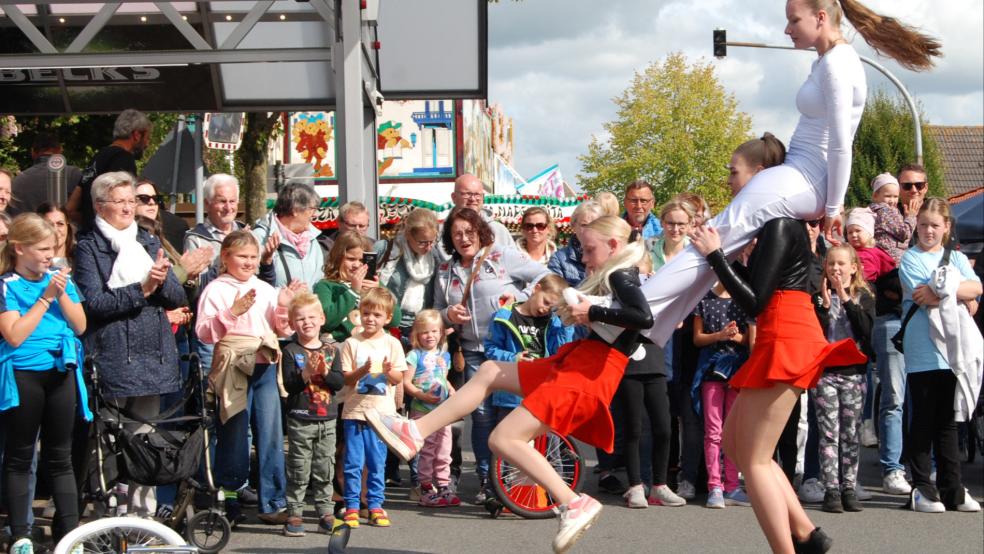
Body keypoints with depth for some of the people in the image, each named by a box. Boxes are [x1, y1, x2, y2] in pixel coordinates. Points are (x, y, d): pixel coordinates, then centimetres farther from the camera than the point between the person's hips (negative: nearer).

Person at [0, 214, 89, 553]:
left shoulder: (60, 278, 6)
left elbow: (80, 326, 5)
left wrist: (62, 294, -10)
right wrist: (45, 297, -15)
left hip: (60, 372, 4)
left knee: (60, 456, 10)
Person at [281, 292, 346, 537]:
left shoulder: (331, 351, 7)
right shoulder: (291, 351, -3)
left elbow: (340, 382, -2)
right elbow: (289, 385, -11)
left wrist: (325, 372, -18)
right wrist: (306, 373, -25)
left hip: (327, 419, 3)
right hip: (300, 420, -3)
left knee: (325, 470, 8)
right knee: (299, 470, 0)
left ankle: (325, 514, 15)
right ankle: (294, 514, 5)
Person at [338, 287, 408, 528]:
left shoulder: (392, 343, 5)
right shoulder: (351, 343, 2)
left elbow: (399, 378, 3)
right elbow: (345, 378, -2)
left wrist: (389, 371, -18)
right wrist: (362, 371, -20)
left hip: (381, 412, 1)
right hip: (354, 411, -1)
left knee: (377, 463, 5)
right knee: (353, 462, -1)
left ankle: (375, 505, 15)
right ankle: (351, 507, 7)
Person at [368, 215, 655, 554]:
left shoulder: (621, 275, -11)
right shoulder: (616, 277, 21)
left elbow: (644, 317, -28)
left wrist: (593, 311, -19)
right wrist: (585, 312, 1)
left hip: (588, 372, -11)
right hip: (575, 361, 11)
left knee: (504, 439, -14)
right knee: (489, 372, 18)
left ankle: (574, 504, -14)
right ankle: (415, 432, 16)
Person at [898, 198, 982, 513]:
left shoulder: (956, 259, 15)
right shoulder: (911, 259, 2)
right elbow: (924, 298, -12)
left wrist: (938, 291, -13)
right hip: (922, 352, -4)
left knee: (947, 421, 9)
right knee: (923, 420, 1)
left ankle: (952, 488, 12)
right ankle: (921, 488, 6)